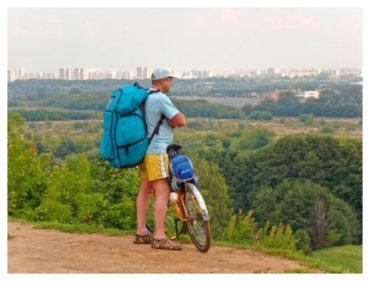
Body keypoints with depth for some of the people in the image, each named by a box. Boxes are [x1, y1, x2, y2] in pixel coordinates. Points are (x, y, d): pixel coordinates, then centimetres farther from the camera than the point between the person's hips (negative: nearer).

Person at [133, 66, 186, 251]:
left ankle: (141, 232, 19)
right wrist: (174, 120, 3)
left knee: (145, 189, 13)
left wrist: (171, 120, 9)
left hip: (145, 148, 10)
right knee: (163, 191, -11)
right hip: (157, 151, -10)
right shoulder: (160, 98, -16)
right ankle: (159, 237, -15)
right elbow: (181, 121, -19)